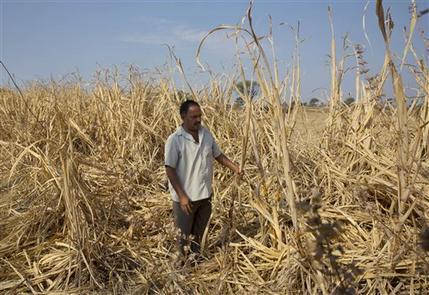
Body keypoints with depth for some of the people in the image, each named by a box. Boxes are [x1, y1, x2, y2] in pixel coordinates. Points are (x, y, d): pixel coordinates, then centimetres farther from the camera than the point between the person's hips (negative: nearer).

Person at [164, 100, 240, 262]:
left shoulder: (206, 134, 0)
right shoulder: (174, 140, -16)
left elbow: (218, 155, 10)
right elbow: (170, 170, -16)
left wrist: (234, 167, -6)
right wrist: (181, 195, -19)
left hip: (205, 194, 5)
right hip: (185, 197, -5)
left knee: (199, 231, 21)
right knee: (184, 233, 11)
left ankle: (196, 255, 41)